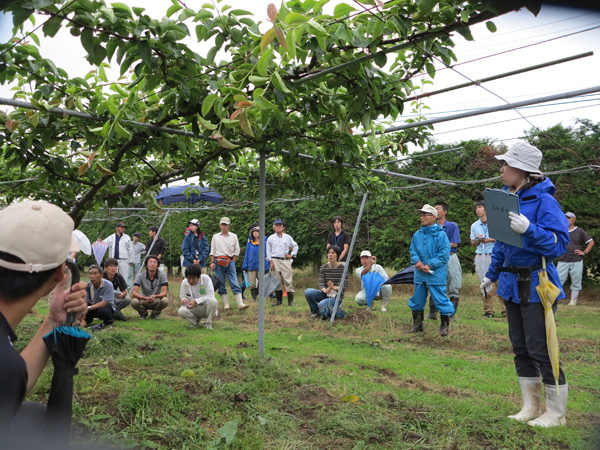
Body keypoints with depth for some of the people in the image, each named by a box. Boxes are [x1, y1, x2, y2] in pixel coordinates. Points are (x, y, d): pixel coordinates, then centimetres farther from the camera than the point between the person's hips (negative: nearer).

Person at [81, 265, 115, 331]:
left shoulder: (108, 285, -24)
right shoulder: (87, 286, -12)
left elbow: (104, 303, -26)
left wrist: (89, 308, -32)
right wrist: (82, 320, -24)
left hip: (106, 306, -5)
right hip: (93, 306, 5)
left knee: (102, 311, -39)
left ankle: (109, 323, -4)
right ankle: (89, 320, 16)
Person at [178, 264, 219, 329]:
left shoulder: (206, 278, -19)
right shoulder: (184, 283, -8)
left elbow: (211, 295, -20)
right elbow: (183, 297, 3)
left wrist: (196, 301, -30)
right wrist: (184, 300, -24)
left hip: (205, 307, -2)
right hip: (193, 308, 2)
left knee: (212, 301, -36)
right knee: (181, 311, -29)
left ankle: (208, 322, -7)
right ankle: (196, 320, 5)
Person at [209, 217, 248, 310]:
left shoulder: (234, 236, 11)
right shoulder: (215, 237, 13)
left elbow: (237, 251, 10)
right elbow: (212, 251, 12)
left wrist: (232, 261, -1)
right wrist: (212, 262, 1)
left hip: (230, 261, -1)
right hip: (218, 261, 1)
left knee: (234, 283, -9)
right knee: (221, 284, 0)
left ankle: (240, 303, -15)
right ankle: (226, 304, 5)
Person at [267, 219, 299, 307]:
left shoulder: (288, 237, 11)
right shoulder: (270, 238, 10)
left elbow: (295, 246, 20)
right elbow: (268, 251, 10)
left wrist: (292, 255, 8)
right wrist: (270, 261, 1)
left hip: (286, 261, 0)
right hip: (275, 260, 0)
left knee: (288, 280, -7)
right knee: (277, 281, 1)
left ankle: (291, 301, -5)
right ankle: (278, 300, 10)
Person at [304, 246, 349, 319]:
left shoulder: (343, 268, -9)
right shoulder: (323, 268, 1)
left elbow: (344, 286, -12)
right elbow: (321, 284, -5)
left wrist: (333, 287, -33)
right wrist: (325, 290, -30)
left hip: (337, 297, -4)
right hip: (325, 294, 4)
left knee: (321, 305, -33)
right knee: (307, 292, -23)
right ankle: (315, 311, 2)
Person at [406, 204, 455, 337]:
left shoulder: (441, 234, -9)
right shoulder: (417, 234, 9)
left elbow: (444, 254, -13)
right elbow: (413, 251, 10)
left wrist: (430, 265, -18)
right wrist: (417, 261, -11)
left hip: (436, 274, -6)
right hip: (419, 274, 6)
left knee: (440, 298, -3)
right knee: (417, 299, 13)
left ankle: (445, 326, 12)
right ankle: (417, 325, 27)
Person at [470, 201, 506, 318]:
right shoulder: (474, 225, 14)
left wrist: (489, 240, -14)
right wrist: (477, 240, -7)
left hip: (494, 255, -3)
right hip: (480, 256, 3)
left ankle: (506, 309, 0)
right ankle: (488, 311, 7)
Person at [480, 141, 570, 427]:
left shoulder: (543, 201, -15)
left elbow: (559, 243, -18)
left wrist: (529, 229, -33)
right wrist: (492, 274, 21)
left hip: (536, 285, -8)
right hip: (512, 285, 8)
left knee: (540, 348, -2)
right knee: (520, 347, 14)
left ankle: (556, 413, 15)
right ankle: (530, 406, 27)